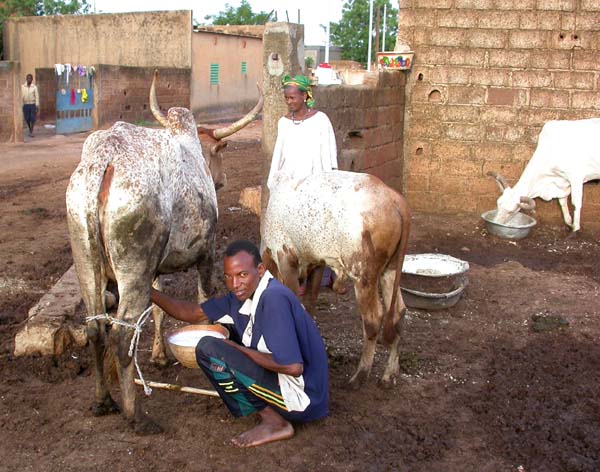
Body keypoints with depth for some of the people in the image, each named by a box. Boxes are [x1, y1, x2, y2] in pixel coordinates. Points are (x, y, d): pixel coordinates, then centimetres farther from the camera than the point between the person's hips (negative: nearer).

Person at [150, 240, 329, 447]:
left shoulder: (274, 298, -24)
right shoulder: (242, 295, 3)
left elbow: (293, 367, -29)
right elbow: (193, 313, 13)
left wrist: (239, 350, -16)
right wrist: (151, 293, 3)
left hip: (302, 399, -10)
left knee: (208, 349, -15)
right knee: (224, 330, 18)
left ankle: (274, 422, -6)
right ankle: (265, 408, 13)